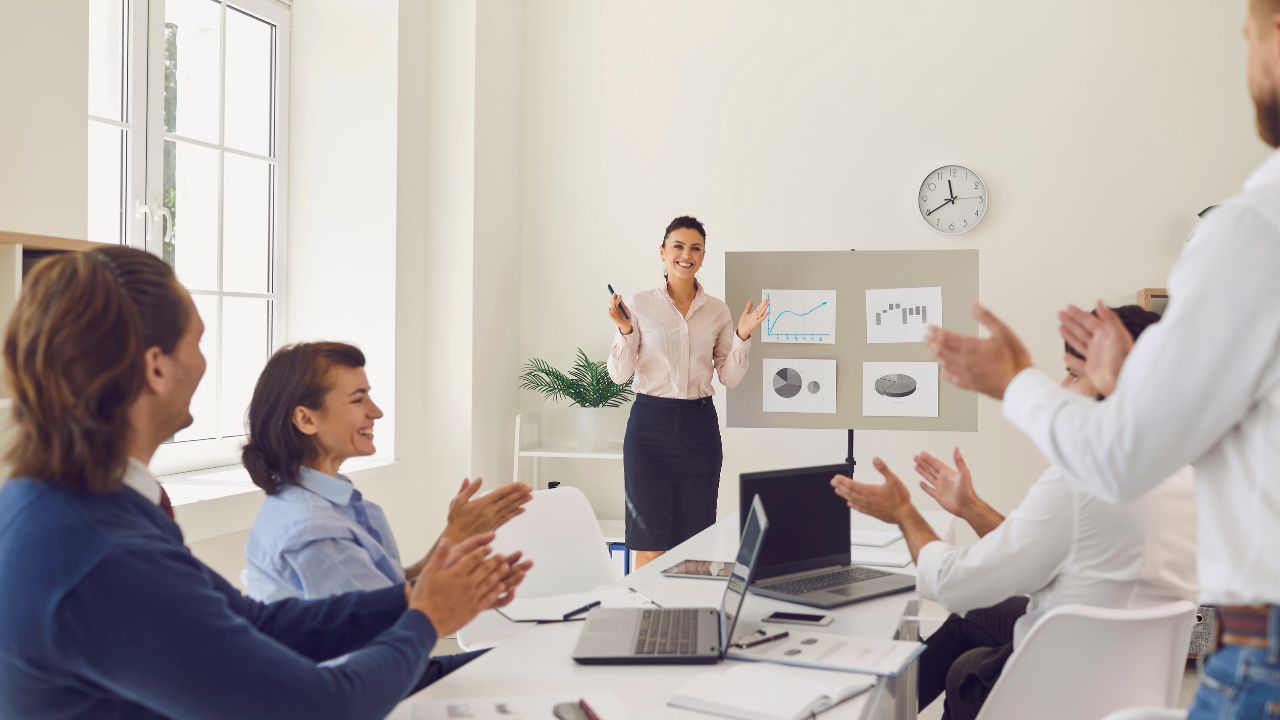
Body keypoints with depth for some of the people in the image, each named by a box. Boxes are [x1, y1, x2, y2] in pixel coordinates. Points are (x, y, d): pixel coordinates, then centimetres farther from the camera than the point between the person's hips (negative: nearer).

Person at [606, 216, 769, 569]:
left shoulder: (718, 310, 6)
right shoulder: (640, 304, -1)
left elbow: (730, 378, 7)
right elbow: (619, 374, -3)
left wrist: (742, 337, -7)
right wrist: (625, 331, -18)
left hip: (699, 424, 3)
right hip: (650, 423, -3)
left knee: (696, 541, 7)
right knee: (650, 541, -2)